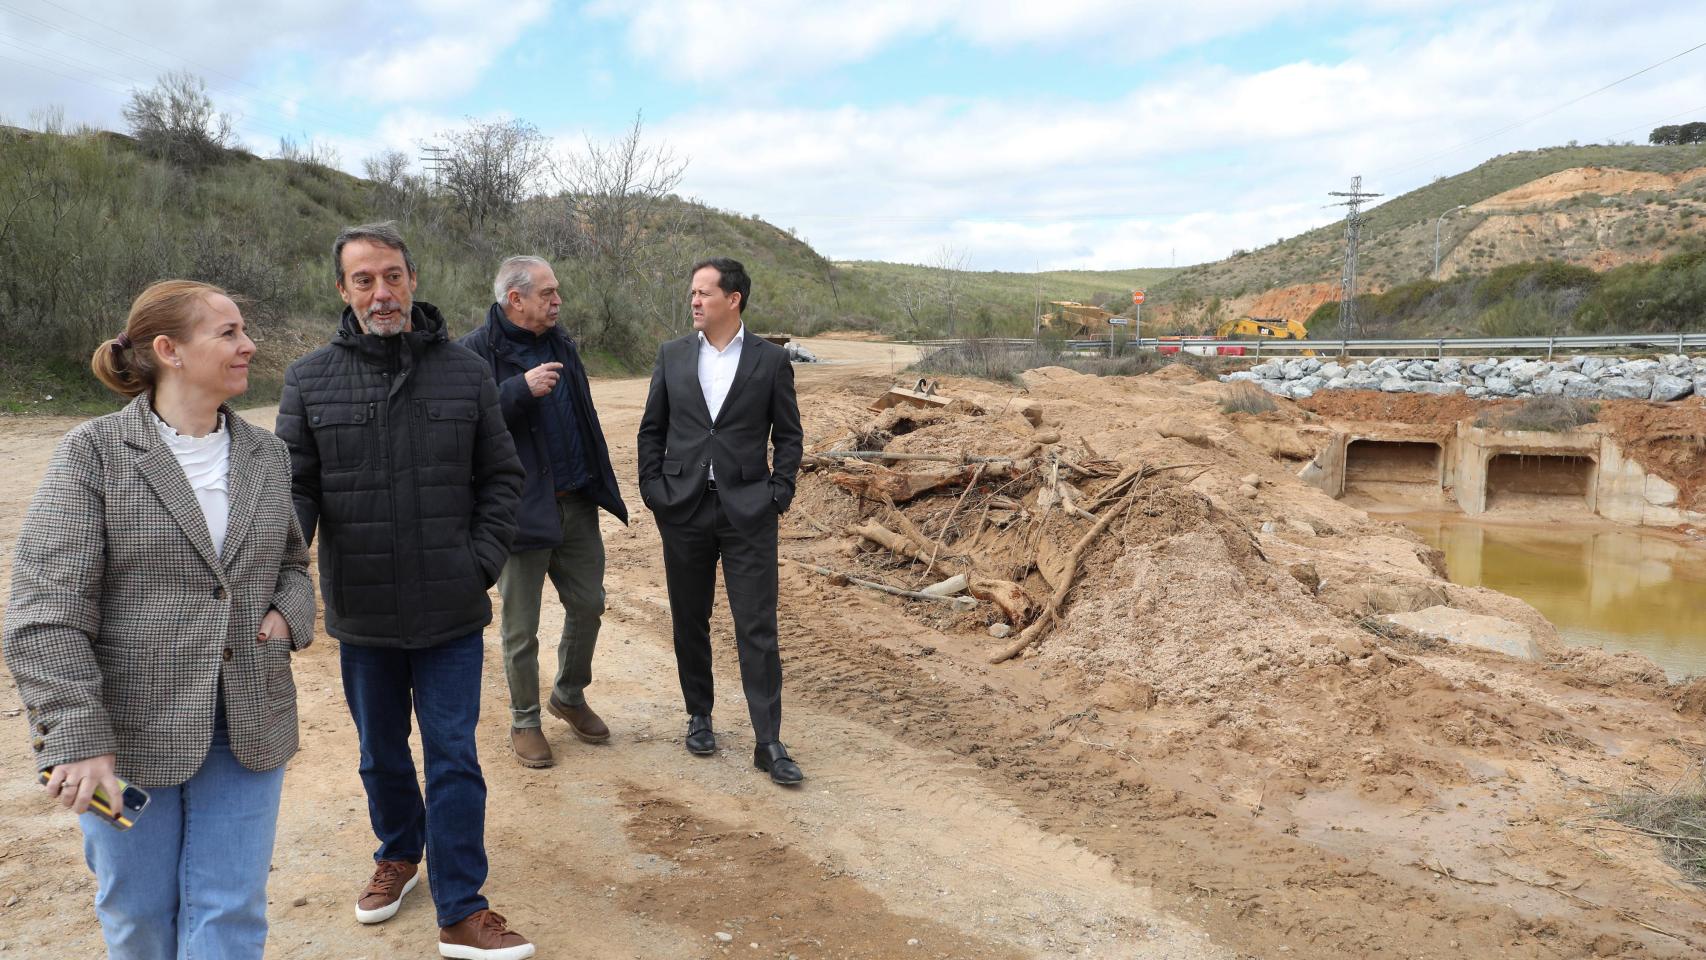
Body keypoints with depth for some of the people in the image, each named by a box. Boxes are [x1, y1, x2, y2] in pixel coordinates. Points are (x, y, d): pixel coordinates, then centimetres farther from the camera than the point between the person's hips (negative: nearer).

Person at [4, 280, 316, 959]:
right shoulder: (95, 454, -8)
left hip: (247, 726, 3)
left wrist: (288, 615, -4)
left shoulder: (267, 457, 5)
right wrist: (76, 737, -19)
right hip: (129, 730, -3)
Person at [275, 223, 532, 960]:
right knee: (380, 753, 19)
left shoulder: (465, 374, -1)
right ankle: (399, 852, 44)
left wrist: (482, 561, -5)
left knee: (454, 759, 3)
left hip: (450, 613, -1)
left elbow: (500, 477, 5)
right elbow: (293, 488, -2)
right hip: (361, 614, 1)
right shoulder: (310, 380, -1)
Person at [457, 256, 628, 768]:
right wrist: (521, 389, -28)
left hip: (577, 505, 6)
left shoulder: (561, 345, 11)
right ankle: (525, 722, 25)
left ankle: (569, 696, 36)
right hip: (522, 510, -6)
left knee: (588, 605, 14)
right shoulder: (475, 353, -11)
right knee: (522, 628, 6)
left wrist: (604, 487, 16)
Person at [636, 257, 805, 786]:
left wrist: (779, 494, -5)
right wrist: (653, 490, 1)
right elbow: (652, 429, 10)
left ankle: (768, 742, 3)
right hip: (684, 509, 3)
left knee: (757, 628, -3)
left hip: (747, 510, -2)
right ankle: (699, 716, 30)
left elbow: (788, 435, 4)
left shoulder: (771, 360, 0)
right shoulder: (673, 355, 6)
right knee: (689, 621, 12)